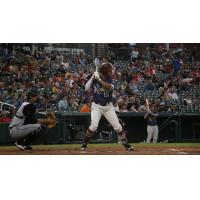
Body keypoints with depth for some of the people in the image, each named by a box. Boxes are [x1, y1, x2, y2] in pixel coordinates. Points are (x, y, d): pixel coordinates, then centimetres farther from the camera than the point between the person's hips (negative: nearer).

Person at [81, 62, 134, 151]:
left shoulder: (109, 79, -2)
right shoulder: (94, 78, -5)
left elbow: (108, 87, -24)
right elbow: (87, 89, -12)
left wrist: (99, 79, -25)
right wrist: (93, 77, -17)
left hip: (108, 106, 3)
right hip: (96, 106, -3)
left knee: (117, 126, 0)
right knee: (94, 125, -20)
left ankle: (126, 144, 14)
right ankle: (84, 144, -3)